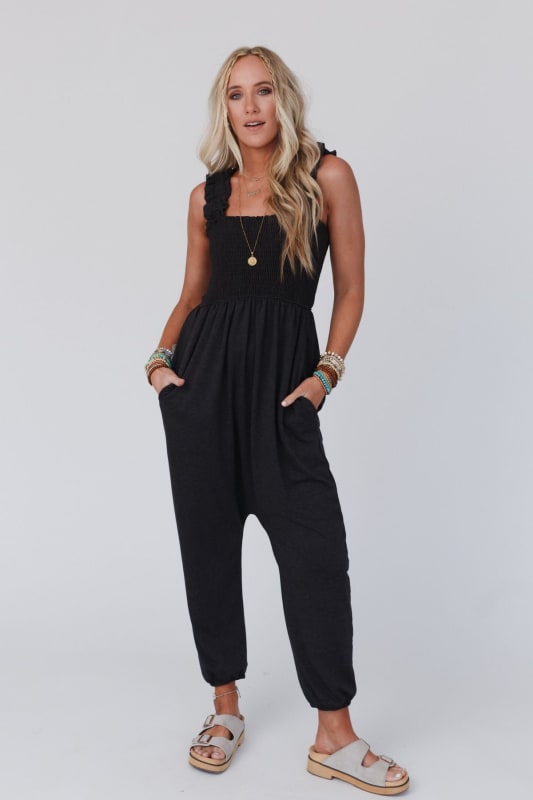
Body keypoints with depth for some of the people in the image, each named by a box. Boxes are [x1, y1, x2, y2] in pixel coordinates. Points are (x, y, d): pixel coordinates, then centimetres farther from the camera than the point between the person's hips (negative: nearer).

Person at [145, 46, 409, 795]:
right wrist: (162, 355, 2)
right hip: (203, 373, 3)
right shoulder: (208, 195, 10)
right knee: (208, 541, 6)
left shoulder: (328, 177, 2)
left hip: (282, 376, -3)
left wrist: (326, 373, -7)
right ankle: (226, 707, 24)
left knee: (316, 548, -7)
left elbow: (350, 289, 3)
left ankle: (334, 738, 7)